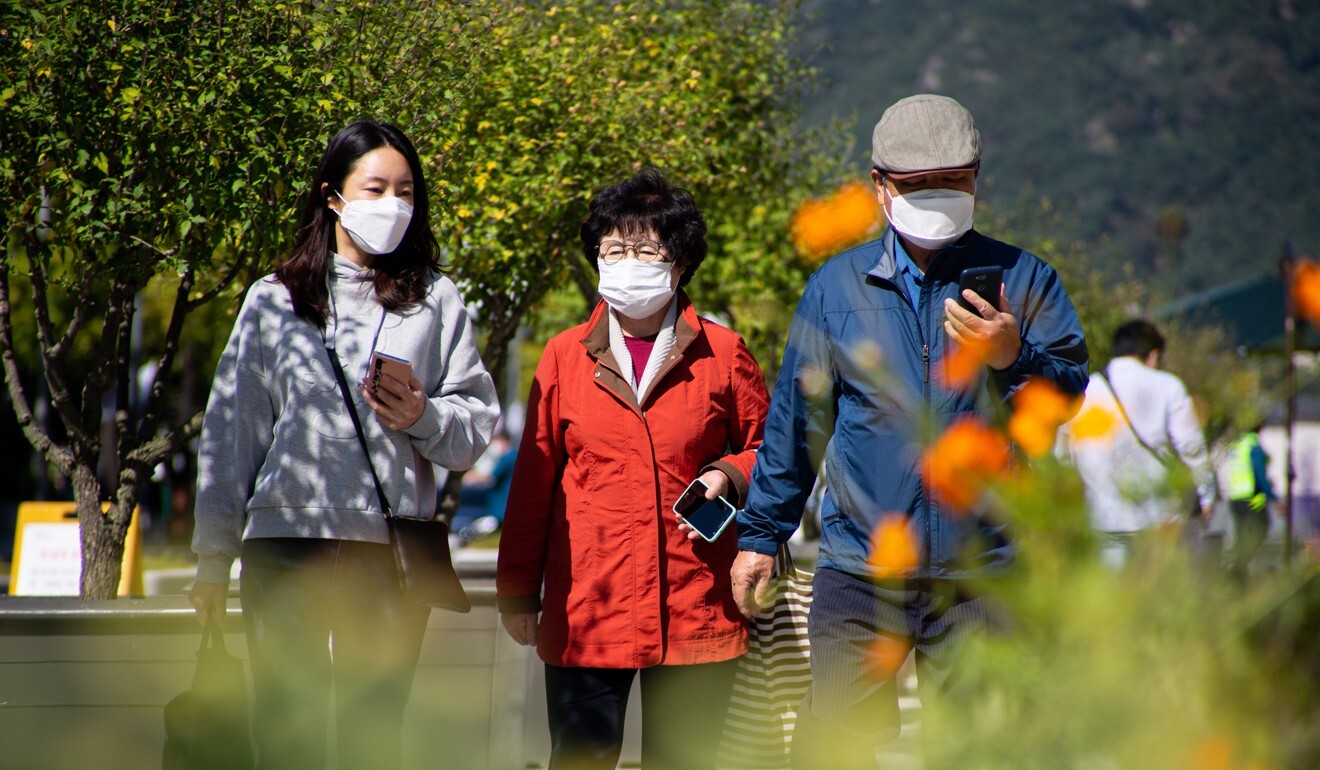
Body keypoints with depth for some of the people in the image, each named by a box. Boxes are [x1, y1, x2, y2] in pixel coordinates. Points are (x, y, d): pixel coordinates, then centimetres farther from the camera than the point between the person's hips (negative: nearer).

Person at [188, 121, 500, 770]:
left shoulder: (436, 301, 10)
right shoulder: (274, 299, 11)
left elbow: (476, 427, 7)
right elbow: (231, 430, 11)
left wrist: (423, 419, -14)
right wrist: (213, 556, 8)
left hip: (393, 547, 0)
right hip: (285, 541, 0)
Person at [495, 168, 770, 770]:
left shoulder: (722, 355, 5)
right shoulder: (565, 355, 8)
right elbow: (533, 482, 10)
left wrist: (728, 477, -8)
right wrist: (516, 589, 9)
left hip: (696, 607, 0)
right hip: (585, 608, 0)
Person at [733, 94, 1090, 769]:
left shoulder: (1022, 281, 6)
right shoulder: (837, 286, 9)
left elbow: (1073, 393, -1)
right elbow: (795, 421, 15)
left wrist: (1014, 357, -20)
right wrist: (760, 533, 17)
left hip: (980, 577, 0)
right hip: (859, 573, 1)